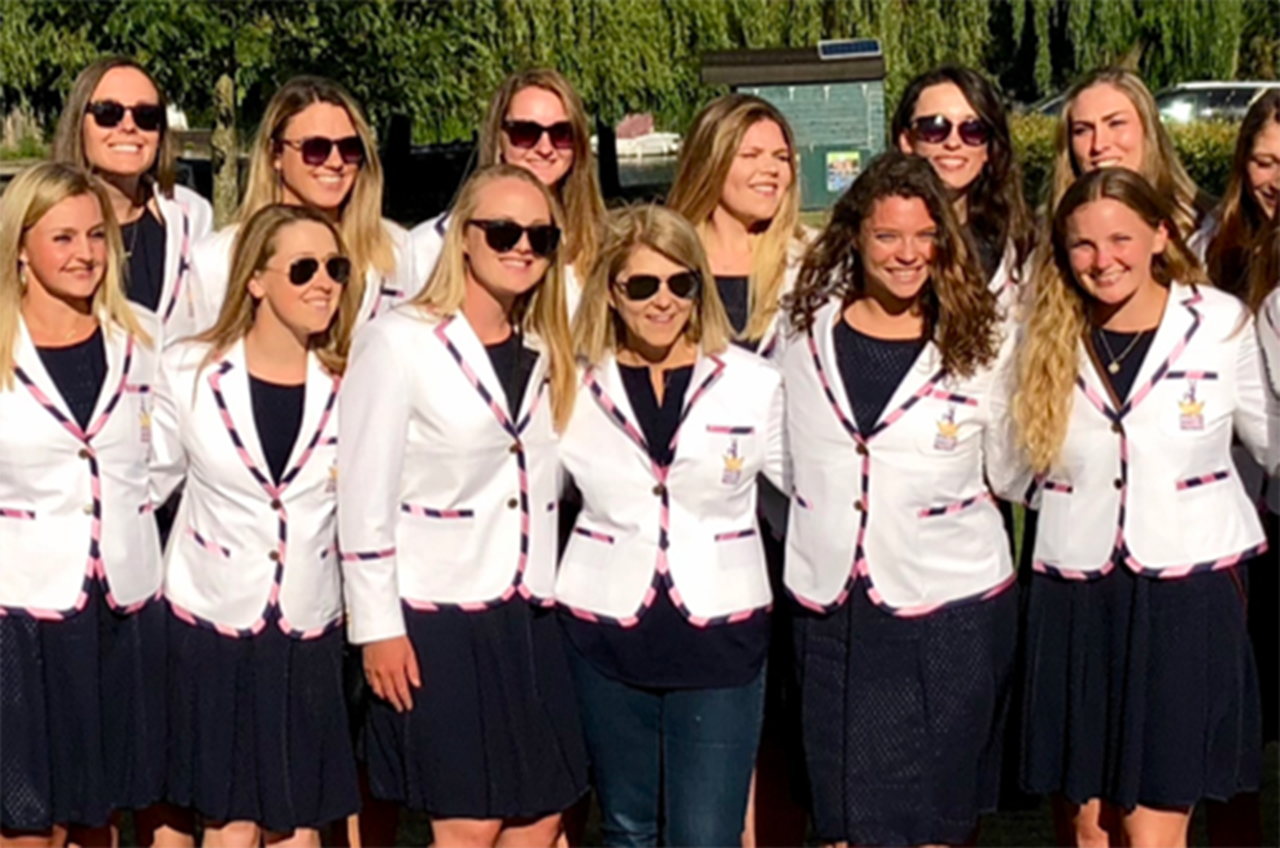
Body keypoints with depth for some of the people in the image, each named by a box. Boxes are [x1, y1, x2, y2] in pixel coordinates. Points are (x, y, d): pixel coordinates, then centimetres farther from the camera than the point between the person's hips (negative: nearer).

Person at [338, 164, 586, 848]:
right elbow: (365, 495, -10)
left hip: (525, 616, 6)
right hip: (436, 618, -6)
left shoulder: (544, 355, 11)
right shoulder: (399, 342, -8)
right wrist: (378, 627, -13)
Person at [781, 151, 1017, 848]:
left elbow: (1007, 471, 6)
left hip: (951, 610, -2)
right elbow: (779, 461, 12)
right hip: (832, 609, 2)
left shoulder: (980, 344, -1)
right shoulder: (808, 335, 3)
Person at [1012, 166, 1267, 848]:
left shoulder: (1222, 323, -2)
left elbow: (1267, 436, 8)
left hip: (1187, 596, -2)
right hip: (1074, 603, 2)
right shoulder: (1045, 337, 3)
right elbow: (1013, 466, 11)